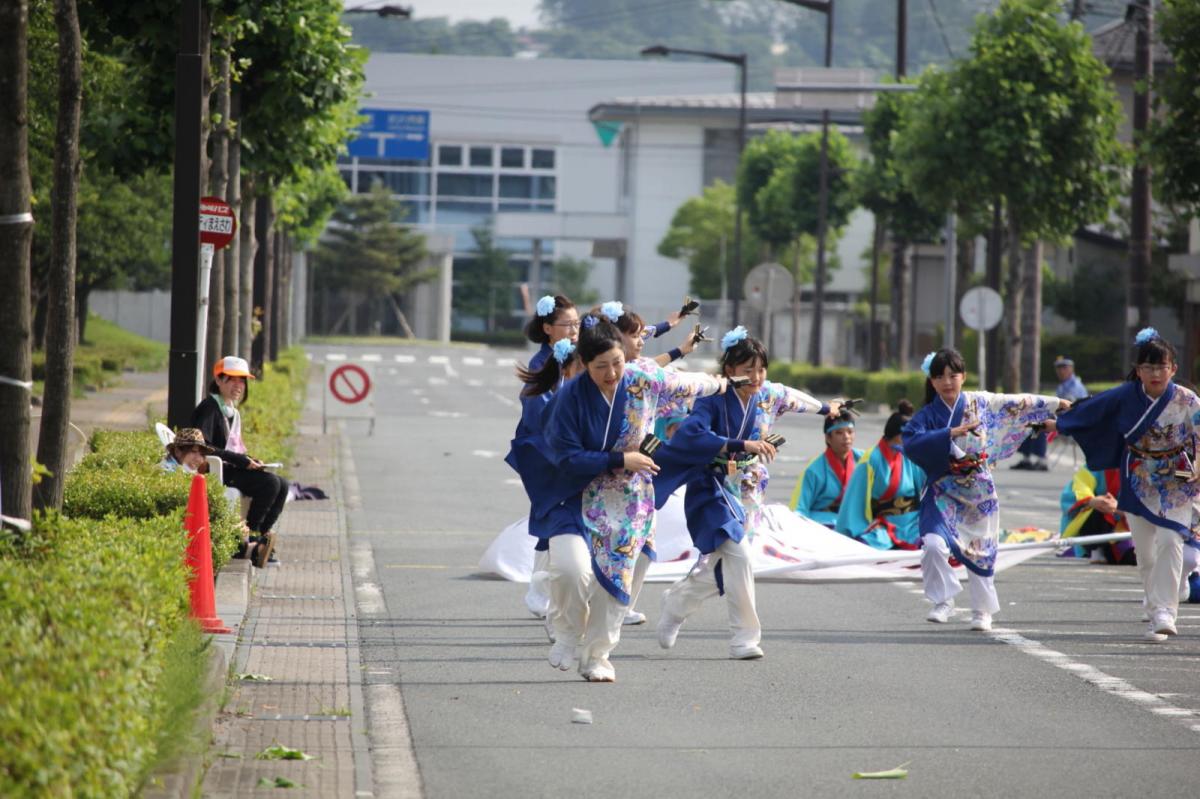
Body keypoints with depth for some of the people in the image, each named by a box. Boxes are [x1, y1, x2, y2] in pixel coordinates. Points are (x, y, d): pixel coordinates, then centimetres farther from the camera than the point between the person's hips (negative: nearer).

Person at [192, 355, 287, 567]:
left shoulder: (233, 412, 18)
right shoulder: (209, 407, -10)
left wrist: (250, 461, -2)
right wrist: (240, 460, -21)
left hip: (231, 470, 9)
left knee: (281, 485, -5)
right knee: (269, 483, -22)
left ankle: (260, 537, -4)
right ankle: (250, 534, -11)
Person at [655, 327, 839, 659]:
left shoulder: (768, 395, 3)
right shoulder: (714, 400, -16)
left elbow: (794, 398, 26)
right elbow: (689, 436, -33)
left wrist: (825, 407, 46)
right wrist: (742, 445, -36)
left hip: (747, 494, 7)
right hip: (714, 491, -7)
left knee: (719, 569, 8)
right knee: (738, 555, -23)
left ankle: (676, 601, 36)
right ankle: (744, 638, -16)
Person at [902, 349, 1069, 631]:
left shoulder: (980, 403, 3)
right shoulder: (928, 415, -3)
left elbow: (1018, 403, 12)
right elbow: (911, 441, -20)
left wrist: (1055, 404, 18)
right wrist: (950, 434, -26)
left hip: (978, 492, 2)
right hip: (944, 494, -1)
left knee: (980, 549, 7)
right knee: (934, 544, -21)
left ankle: (983, 611, 22)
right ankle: (943, 601, -3)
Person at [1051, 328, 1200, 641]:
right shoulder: (1126, 396, -4)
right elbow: (1091, 410, 8)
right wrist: (1060, 424, 18)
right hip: (1139, 484, 3)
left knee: (1169, 541, -19)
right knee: (1145, 553, 6)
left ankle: (1164, 612, -23)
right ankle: (1157, 612, 22)